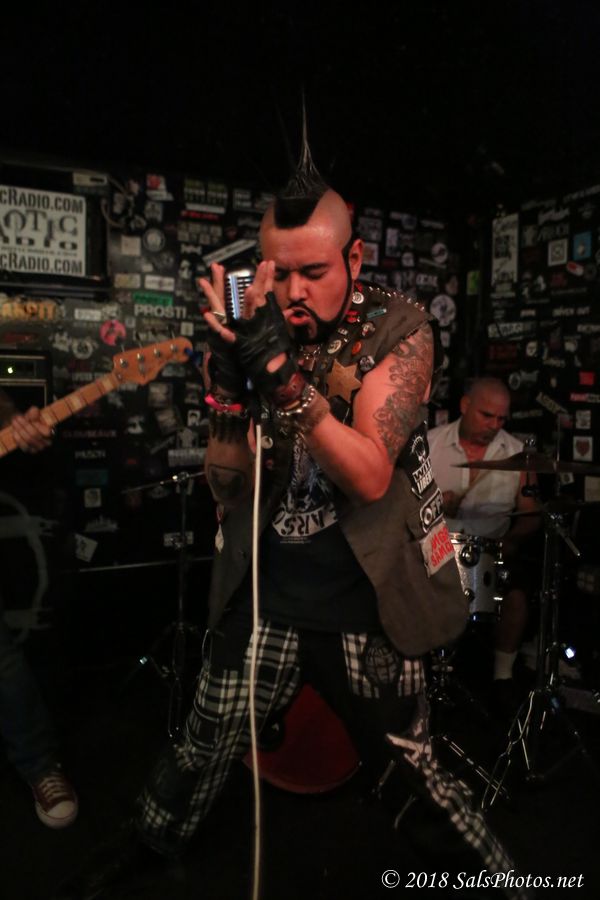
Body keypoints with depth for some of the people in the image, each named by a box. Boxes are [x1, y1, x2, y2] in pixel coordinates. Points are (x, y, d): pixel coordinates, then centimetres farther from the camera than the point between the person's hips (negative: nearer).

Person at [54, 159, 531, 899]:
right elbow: (227, 486, -5)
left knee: (410, 778, 15)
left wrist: (283, 374, -34)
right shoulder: (259, 335, -2)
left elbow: (370, 474, -23)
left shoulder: (398, 331, -10)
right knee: (201, 754, 17)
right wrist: (229, 383, -22)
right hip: (262, 603, 3)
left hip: (366, 611, -2)